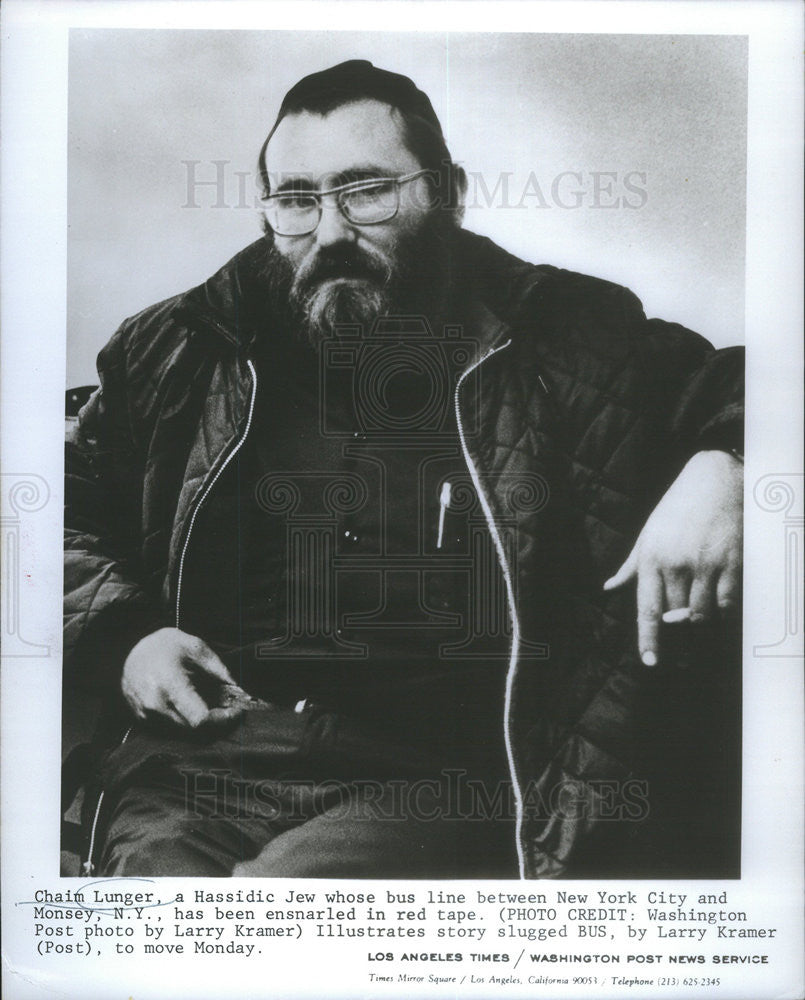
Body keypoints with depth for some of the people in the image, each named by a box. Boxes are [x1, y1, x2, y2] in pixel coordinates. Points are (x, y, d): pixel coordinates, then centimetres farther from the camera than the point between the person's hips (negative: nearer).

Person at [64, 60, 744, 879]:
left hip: (432, 781, -2)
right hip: (192, 761, 3)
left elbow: (734, 385, 14)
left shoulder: (566, 343, 6)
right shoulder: (180, 351, 14)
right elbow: (69, 512, 24)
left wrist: (719, 468, -10)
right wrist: (121, 635, 5)